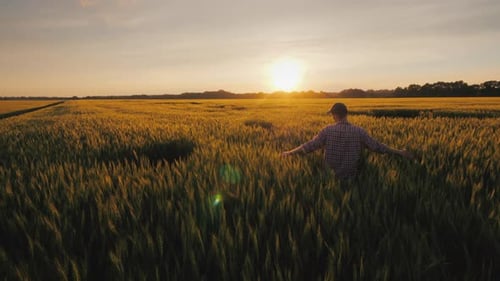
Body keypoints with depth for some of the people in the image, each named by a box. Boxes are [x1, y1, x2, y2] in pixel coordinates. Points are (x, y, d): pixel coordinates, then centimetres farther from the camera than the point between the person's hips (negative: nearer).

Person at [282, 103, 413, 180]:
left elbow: (310, 146, -8)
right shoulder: (359, 131, -10)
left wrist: (289, 152, 4)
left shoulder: (327, 130, -12)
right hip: (351, 178, 1)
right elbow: (377, 147, -5)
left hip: (331, 177, -1)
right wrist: (400, 152, 6)